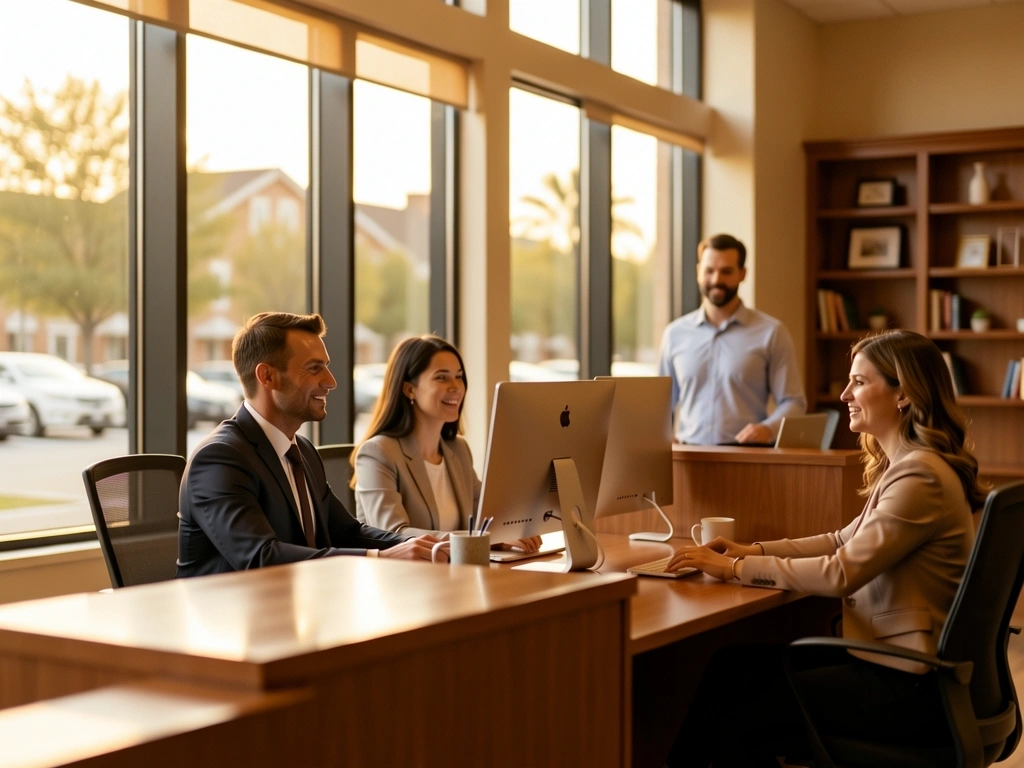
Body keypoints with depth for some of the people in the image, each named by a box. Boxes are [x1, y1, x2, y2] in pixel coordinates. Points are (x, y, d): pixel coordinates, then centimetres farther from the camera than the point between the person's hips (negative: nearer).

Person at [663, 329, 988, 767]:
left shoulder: (920, 477, -21)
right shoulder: (901, 463, 11)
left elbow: (841, 574, -23)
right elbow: (846, 542, 16)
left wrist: (735, 568, -17)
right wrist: (753, 551, 5)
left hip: (910, 684, -9)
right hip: (889, 654, 9)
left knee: (740, 720, -9)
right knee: (731, 666, 4)